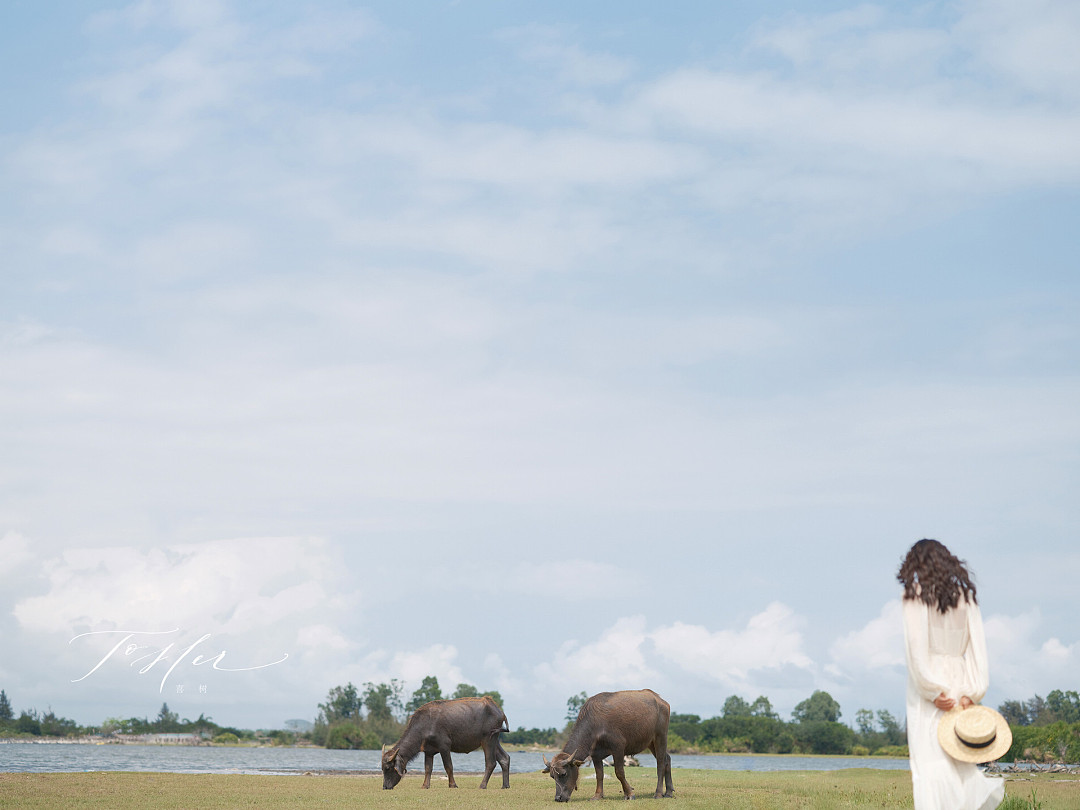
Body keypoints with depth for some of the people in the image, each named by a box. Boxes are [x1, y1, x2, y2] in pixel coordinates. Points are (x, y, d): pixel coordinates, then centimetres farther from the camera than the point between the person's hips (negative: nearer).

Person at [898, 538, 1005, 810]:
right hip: (959, 679, 5)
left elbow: (916, 646, -12)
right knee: (956, 754, 12)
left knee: (928, 759, -7)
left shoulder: (916, 593, -2)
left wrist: (932, 690, -13)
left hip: (928, 679, -5)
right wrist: (971, 692, -2)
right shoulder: (965, 594, 11)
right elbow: (976, 644, 3)